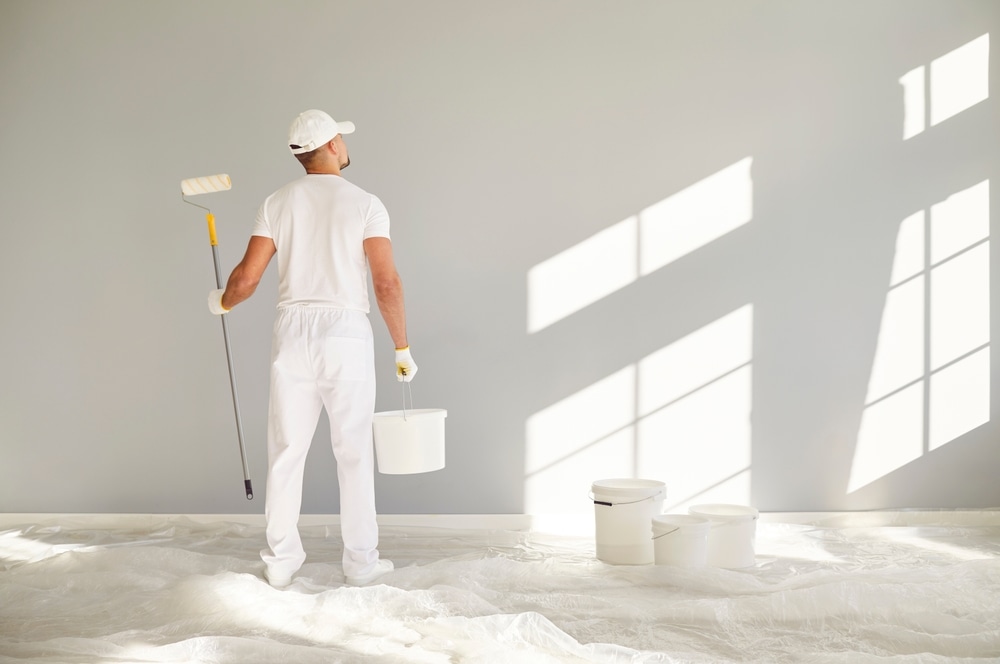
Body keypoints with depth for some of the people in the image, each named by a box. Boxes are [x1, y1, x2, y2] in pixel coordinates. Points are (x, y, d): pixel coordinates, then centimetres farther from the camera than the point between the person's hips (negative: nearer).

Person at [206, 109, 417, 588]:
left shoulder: (278, 203, 6)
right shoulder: (365, 204, -3)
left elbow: (247, 276, 2)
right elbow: (386, 283, -10)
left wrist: (221, 301, 24)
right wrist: (403, 348, 0)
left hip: (292, 333, 3)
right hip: (346, 334, -3)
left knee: (287, 451, 10)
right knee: (354, 453, 6)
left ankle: (281, 561, 19)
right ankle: (360, 562, 15)